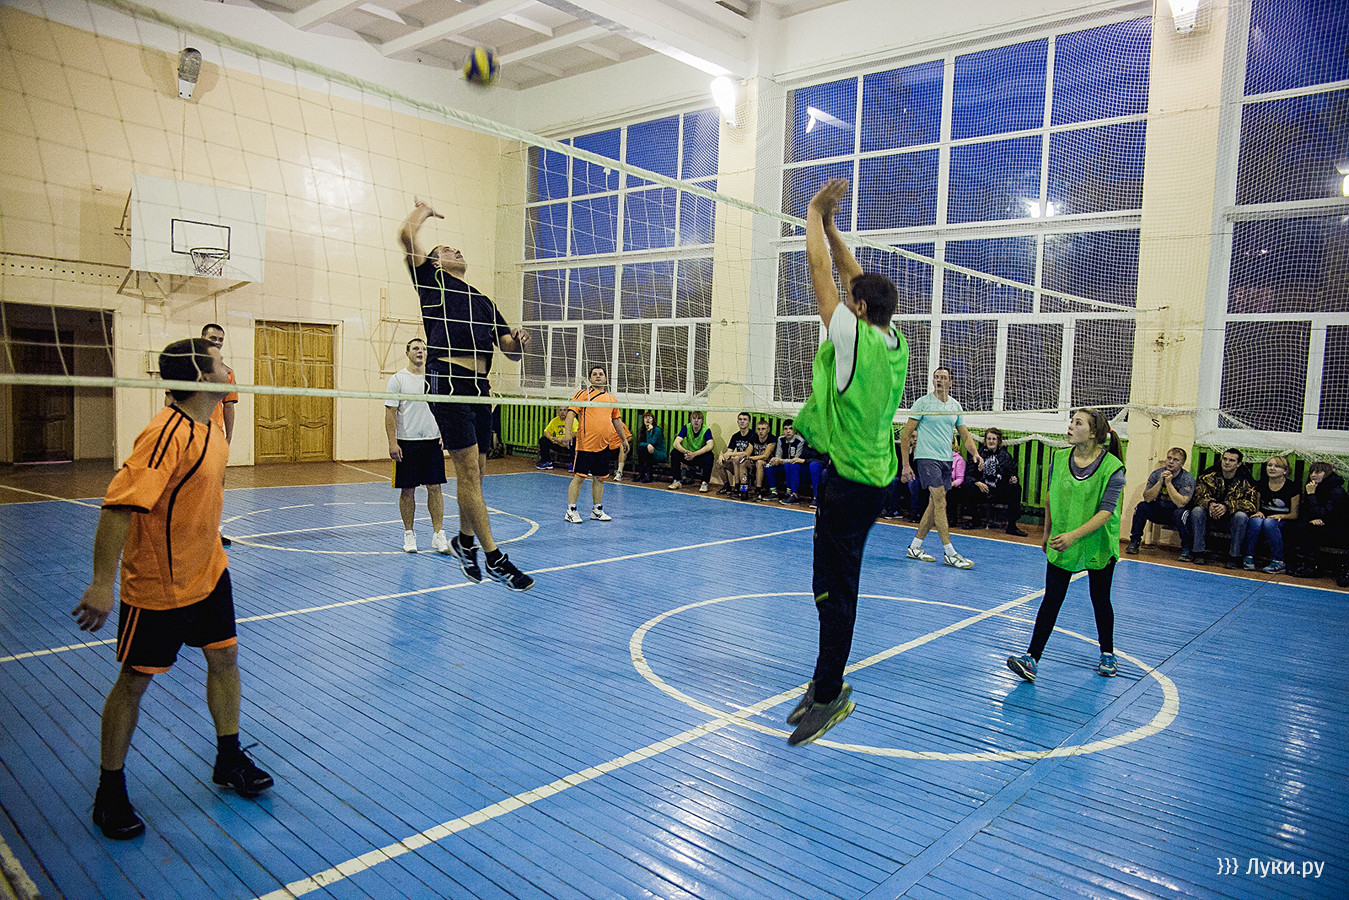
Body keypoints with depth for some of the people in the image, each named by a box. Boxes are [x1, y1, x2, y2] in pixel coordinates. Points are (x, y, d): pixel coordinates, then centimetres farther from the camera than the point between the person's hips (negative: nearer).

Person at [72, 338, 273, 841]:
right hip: (155, 587, -8)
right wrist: (102, 584, -31)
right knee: (134, 682, 6)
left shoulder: (209, 427, 0)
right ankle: (110, 791, 24)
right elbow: (119, 506, -30)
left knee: (225, 658, 11)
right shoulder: (168, 434, -27)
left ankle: (229, 760, 29)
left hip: (208, 572, 8)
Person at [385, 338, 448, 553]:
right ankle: (409, 534, 15)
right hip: (407, 442, -3)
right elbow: (390, 412, -5)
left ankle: (438, 535, 4)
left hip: (433, 440, 3)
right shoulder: (398, 379, -2)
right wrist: (392, 442, -12)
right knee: (407, 489, 3)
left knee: (435, 488, 0)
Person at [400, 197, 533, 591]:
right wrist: (424, 209, 19)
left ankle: (465, 541, 29)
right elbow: (407, 234, -2)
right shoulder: (433, 281, 12)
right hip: (448, 380, -6)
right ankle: (494, 558, -6)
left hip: (479, 386, 6)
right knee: (468, 471, -8)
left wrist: (518, 340, -1)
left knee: (475, 472, 11)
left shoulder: (483, 301, 27)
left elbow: (511, 350, 23)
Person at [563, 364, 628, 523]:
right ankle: (571, 511, 3)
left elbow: (616, 419, 24)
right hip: (585, 444, -5)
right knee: (579, 477, -4)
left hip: (603, 446, 5)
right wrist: (568, 432, -23)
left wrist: (624, 439, 26)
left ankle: (597, 510, 22)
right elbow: (571, 412, -10)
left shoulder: (612, 398, 13)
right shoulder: (583, 394, -2)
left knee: (600, 478, 11)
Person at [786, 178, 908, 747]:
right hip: (874, 474, 9)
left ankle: (829, 694, 6)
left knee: (833, 588, -3)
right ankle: (828, 684, 26)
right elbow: (856, 279, 17)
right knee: (836, 585, 16)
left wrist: (815, 211, 4)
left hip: (850, 481, -9)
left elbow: (819, 268, -9)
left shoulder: (855, 336, -15)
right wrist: (829, 222, 20)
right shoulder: (894, 341, 7)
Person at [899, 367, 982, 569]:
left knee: (935, 504, 6)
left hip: (946, 460, 6)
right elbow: (905, 434, -4)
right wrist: (905, 464, -8)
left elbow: (965, 434, 16)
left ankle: (915, 546, 17)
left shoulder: (956, 405, 11)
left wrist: (974, 453, -4)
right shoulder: (923, 402, -4)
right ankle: (949, 553, -11)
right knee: (940, 501, -13)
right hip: (926, 457, -6)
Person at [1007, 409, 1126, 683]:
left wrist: (1074, 535, -31)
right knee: (1052, 599, -2)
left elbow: (1106, 511, -21)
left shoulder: (1112, 467, -15)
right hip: (1061, 545, 3)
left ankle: (1107, 655, 33)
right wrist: (1048, 533, 16)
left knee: (1100, 600, 12)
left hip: (1098, 545, -2)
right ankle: (1032, 658, -5)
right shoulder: (1059, 459, -3)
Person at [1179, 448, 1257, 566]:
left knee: (1241, 516, -33)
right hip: (1211, 517, 2)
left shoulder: (1245, 481, -8)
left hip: (1231, 518, -2)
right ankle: (1199, 553, -24)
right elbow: (1199, 495, -7)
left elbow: (1252, 503, -17)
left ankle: (1234, 556, -23)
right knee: (1197, 510, -26)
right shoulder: (1209, 476, -3)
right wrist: (1209, 504, -31)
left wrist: (1227, 506, -32)